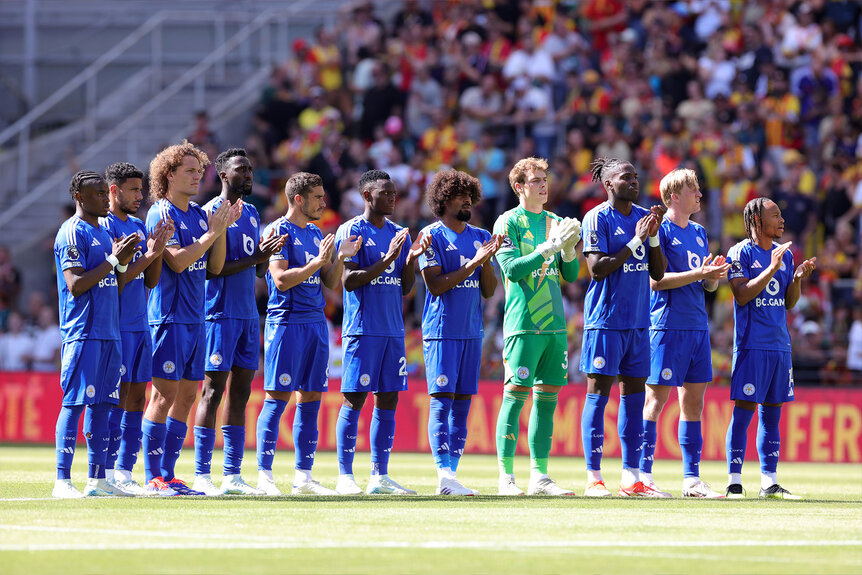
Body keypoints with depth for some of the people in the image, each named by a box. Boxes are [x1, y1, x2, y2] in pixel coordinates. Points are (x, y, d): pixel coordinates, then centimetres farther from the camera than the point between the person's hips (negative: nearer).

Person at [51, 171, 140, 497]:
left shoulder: (102, 233, 19)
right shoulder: (72, 233, -8)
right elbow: (76, 285, -17)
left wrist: (122, 262, 5)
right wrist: (114, 260, -14)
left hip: (109, 332, 9)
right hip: (83, 333, -9)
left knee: (101, 403, 8)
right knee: (75, 403, -10)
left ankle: (97, 480, 11)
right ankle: (63, 481, -10)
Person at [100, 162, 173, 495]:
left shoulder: (139, 227, 16)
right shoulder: (103, 226, -9)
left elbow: (150, 281, 13)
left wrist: (159, 249, -2)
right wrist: (149, 255, -19)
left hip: (140, 326, 8)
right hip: (116, 326, -8)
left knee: (137, 399, 6)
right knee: (117, 400, -9)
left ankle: (124, 473, 9)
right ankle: (107, 476, -7)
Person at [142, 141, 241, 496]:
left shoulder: (200, 215, 14)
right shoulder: (161, 214, -8)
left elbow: (214, 267, 12)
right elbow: (177, 261, -18)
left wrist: (222, 229, 1)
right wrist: (212, 233, -12)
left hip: (195, 319, 8)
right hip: (169, 317, -8)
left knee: (186, 396, 8)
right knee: (165, 394, -7)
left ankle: (168, 475, 12)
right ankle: (153, 479, -5)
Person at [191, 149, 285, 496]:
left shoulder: (252, 214, 17)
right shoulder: (211, 212, -8)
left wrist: (266, 253, -2)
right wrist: (253, 258, -18)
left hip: (248, 314, 8)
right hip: (220, 312, -8)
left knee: (240, 392, 7)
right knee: (213, 389, -8)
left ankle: (233, 475, 9)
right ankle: (202, 475, -7)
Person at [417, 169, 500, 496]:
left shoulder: (481, 237, 13)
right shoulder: (432, 236, -4)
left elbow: (489, 291, 11)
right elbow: (435, 285, -12)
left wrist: (487, 262, -7)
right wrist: (473, 263, -18)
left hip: (472, 331, 6)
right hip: (441, 331, -6)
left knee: (463, 402, 5)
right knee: (442, 399, -10)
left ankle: (452, 474, 7)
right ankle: (444, 476, -15)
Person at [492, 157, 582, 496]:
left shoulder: (554, 223, 16)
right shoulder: (508, 223, -2)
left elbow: (570, 275, 14)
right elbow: (512, 269, -12)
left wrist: (568, 248, -5)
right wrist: (548, 247, -18)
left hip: (554, 323, 6)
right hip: (523, 323, -6)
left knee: (547, 397, 5)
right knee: (516, 393, -9)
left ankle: (539, 475, 9)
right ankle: (506, 477, -8)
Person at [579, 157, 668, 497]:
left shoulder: (644, 217, 12)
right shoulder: (597, 218, -6)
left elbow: (658, 273, 12)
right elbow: (597, 268, -15)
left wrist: (654, 236, -3)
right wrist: (635, 241, -15)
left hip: (638, 321, 6)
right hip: (606, 319, -6)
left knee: (634, 394, 6)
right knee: (598, 392, -4)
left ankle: (631, 478, 9)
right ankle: (593, 478, -3)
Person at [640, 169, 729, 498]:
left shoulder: (698, 233, 18)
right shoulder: (660, 230, -6)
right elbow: (655, 280, -14)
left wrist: (715, 277, -3)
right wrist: (699, 274, -17)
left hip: (698, 326, 8)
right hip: (668, 324, -8)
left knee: (694, 401, 7)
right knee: (657, 397, -7)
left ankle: (692, 478, 10)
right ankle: (643, 475, -5)